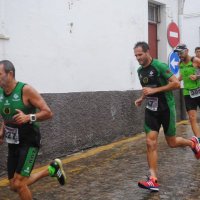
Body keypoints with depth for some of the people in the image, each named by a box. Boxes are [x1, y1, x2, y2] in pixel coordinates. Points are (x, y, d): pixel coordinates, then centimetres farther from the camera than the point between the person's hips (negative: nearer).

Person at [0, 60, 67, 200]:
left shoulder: (26, 90, -18)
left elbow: (48, 113, -16)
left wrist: (29, 117, -31)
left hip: (29, 142, -7)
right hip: (13, 144, 7)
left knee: (18, 183, -12)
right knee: (14, 186, 11)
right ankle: (52, 169, 29)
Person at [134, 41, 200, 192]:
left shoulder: (160, 66, -16)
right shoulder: (140, 71, 8)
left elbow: (176, 84, -20)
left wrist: (154, 90, -24)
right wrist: (142, 98, 7)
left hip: (166, 109, -6)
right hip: (151, 110, 6)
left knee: (172, 143, 7)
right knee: (150, 142, -7)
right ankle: (153, 180, -6)